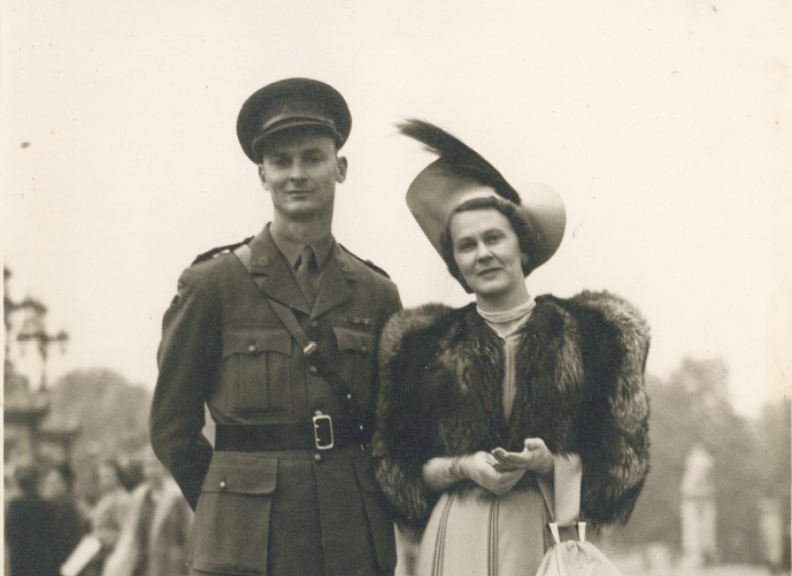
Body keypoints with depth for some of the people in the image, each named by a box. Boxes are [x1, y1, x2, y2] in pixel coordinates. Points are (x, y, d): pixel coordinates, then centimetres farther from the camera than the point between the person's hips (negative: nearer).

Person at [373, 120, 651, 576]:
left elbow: (618, 457, 6)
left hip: (551, 535, -1)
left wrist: (548, 462, -10)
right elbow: (397, 463, 11)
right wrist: (462, 467, -6)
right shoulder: (426, 345, 10)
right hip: (458, 534, 1)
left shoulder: (589, 332, 7)